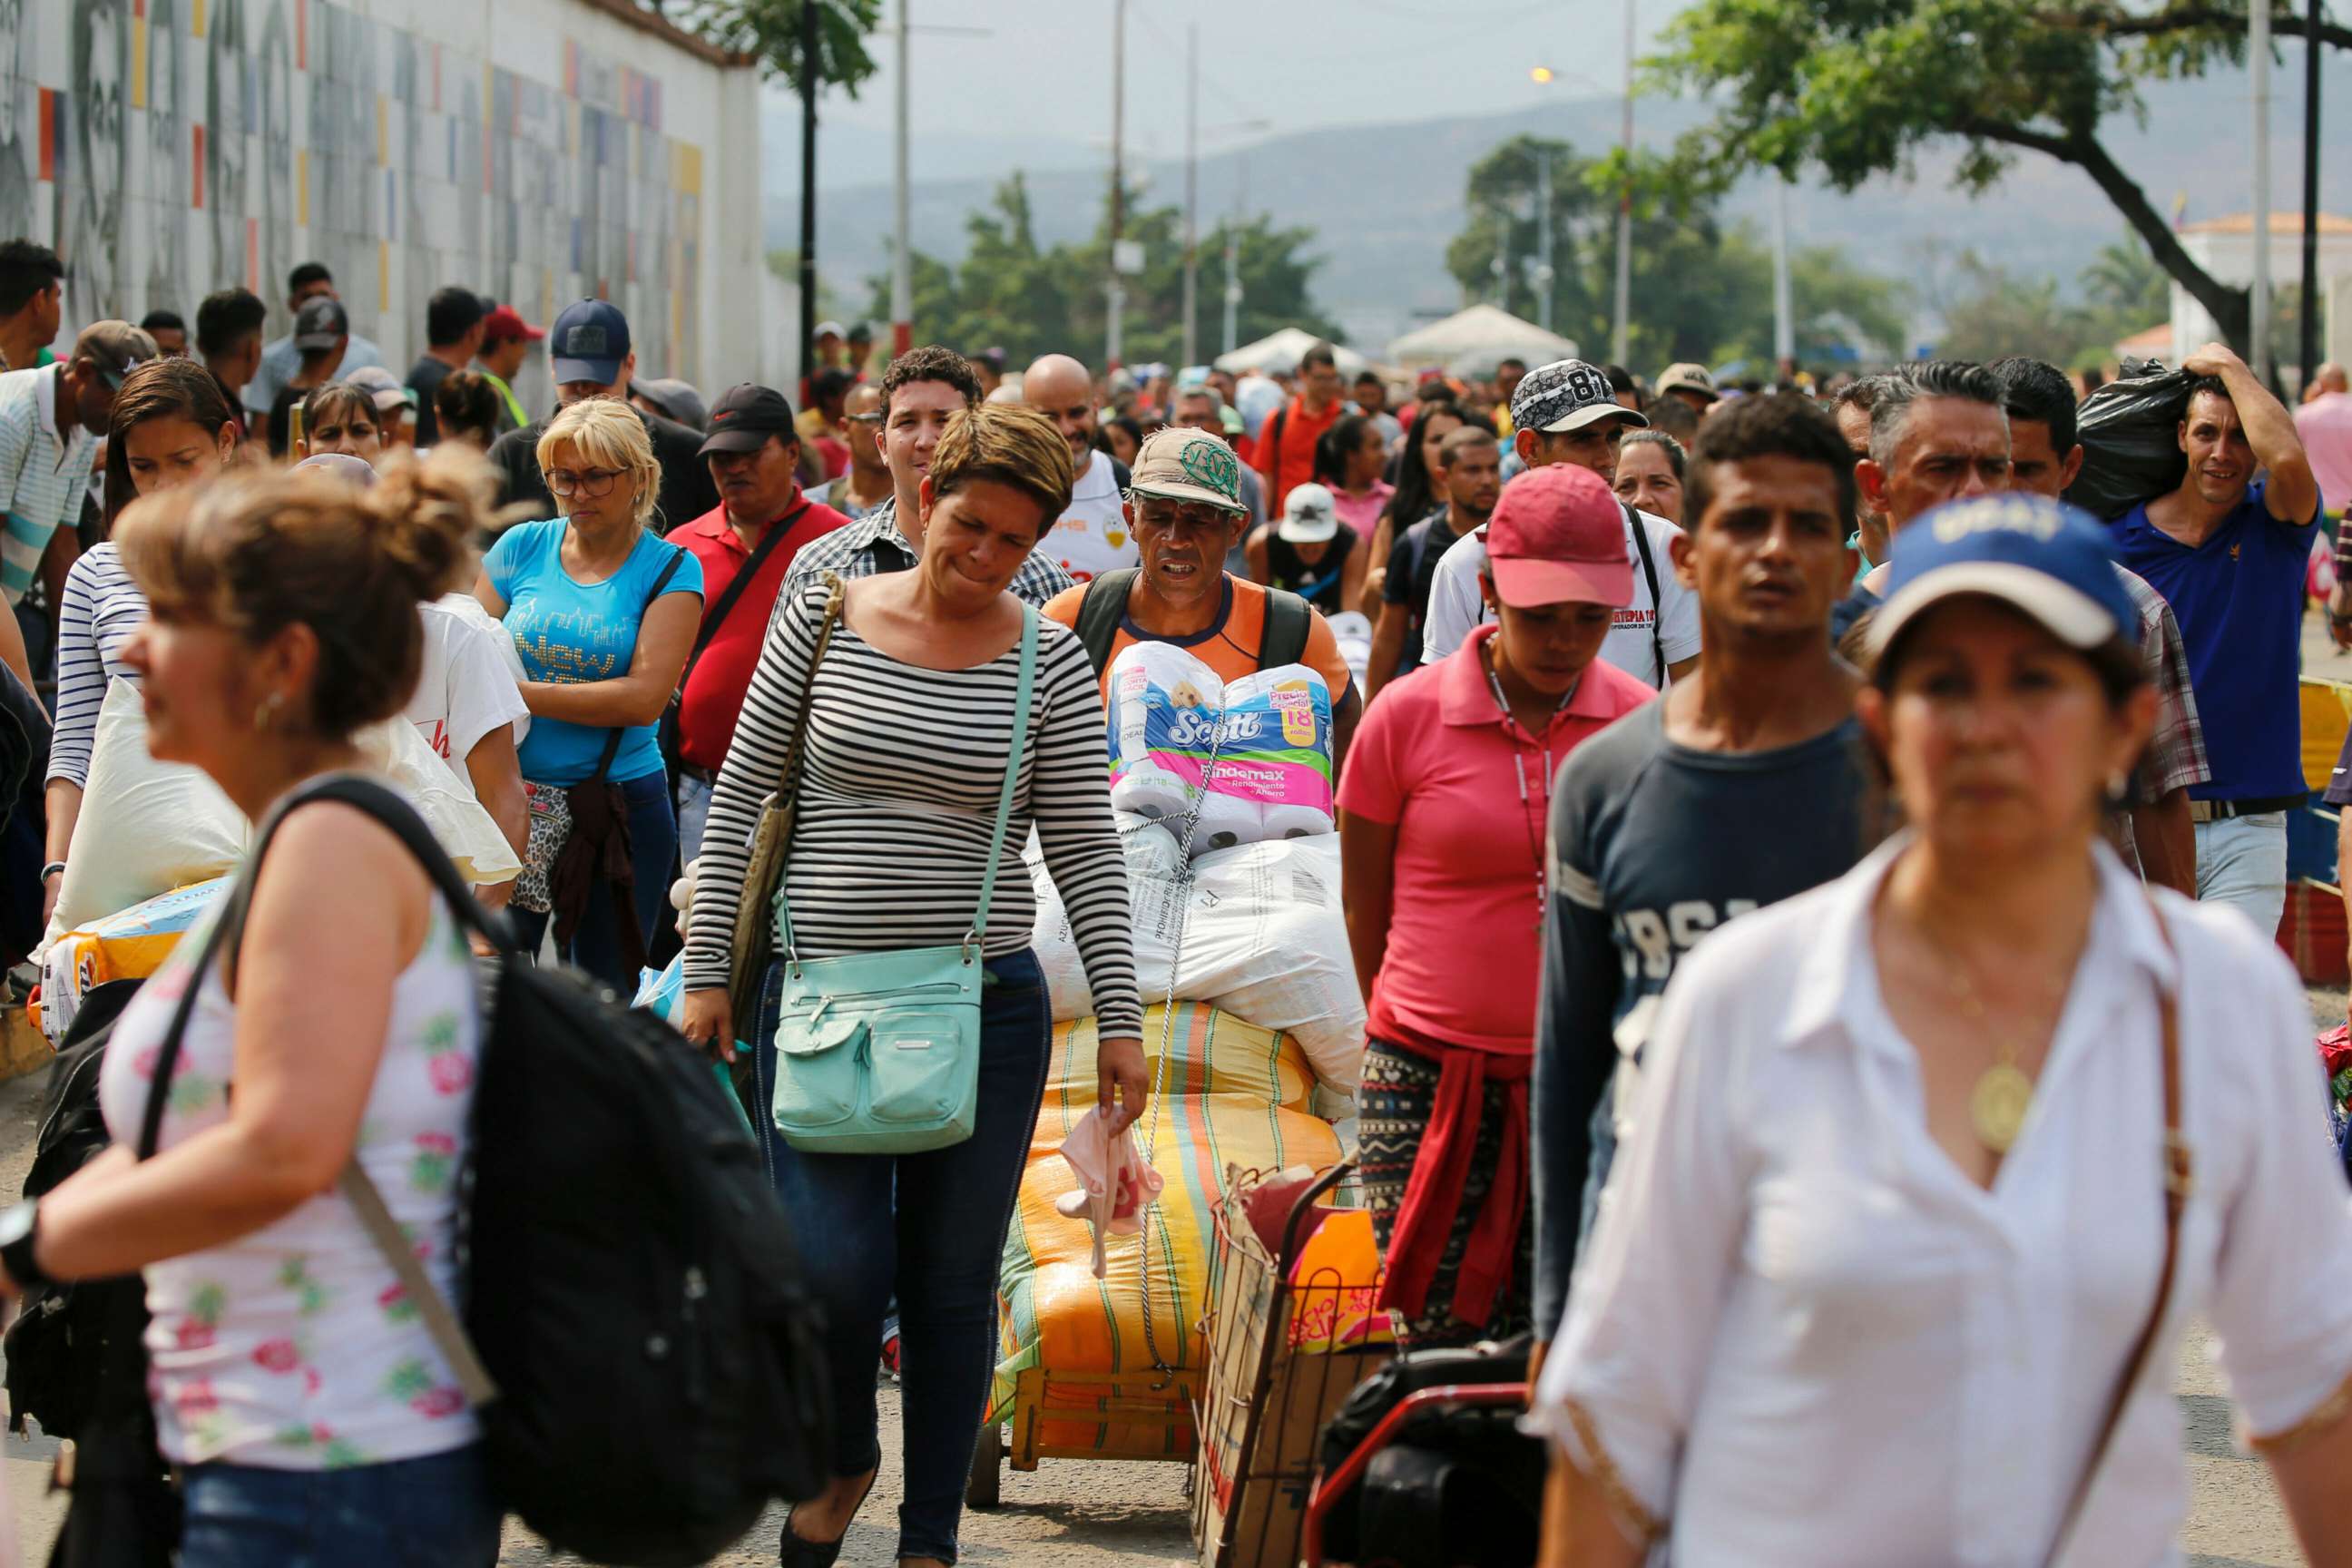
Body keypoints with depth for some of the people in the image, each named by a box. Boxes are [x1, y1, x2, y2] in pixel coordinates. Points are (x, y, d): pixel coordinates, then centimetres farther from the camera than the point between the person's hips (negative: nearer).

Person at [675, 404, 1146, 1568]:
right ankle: (842, 1457, 22)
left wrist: (1121, 1022, -1)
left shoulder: (1050, 664, 2)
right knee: (834, 1266, -10)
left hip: (986, 1003, 1)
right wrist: (706, 972, 1)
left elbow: (1086, 852, 4)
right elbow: (740, 797, 4)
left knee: (952, 1281, 4)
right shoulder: (822, 618, 1)